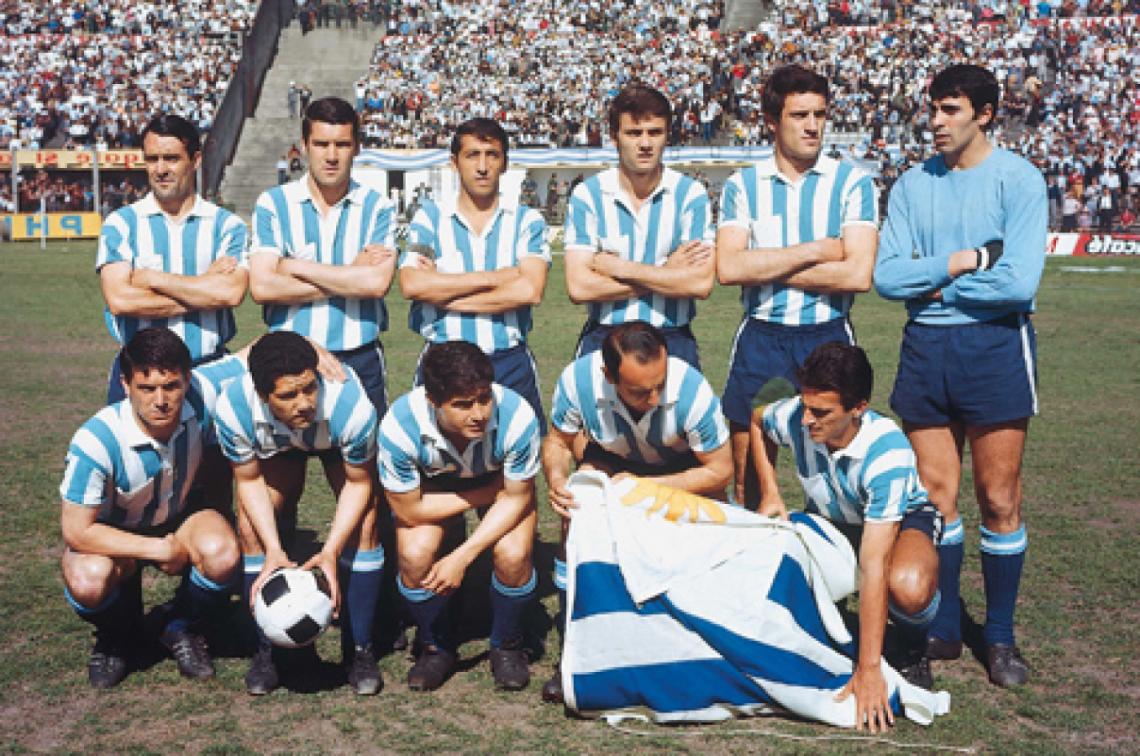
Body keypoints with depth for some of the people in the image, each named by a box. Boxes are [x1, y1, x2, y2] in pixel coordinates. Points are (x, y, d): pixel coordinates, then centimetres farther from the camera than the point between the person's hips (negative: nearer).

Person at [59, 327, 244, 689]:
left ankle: (183, 628, 4)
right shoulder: (96, 441, -34)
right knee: (88, 582, -35)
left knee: (222, 554, -31)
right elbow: (76, 530, -26)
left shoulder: (201, 395, -27)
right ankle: (116, 638, 5)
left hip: (182, 514, 2)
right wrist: (160, 550, -25)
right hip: (112, 534, -2)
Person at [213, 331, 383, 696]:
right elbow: (250, 481, -20)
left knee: (364, 525, -19)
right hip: (274, 446, 1)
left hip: (338, 442, -1)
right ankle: (265, 651, 1)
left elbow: (358, 484, -24)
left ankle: (359, 649, -4)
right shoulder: (233, 409, -39)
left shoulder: (353, 406, -43)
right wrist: (274, 550, -32)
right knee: (251, 527, -16)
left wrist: (331, 551, -35)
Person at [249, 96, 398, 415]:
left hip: (359, 360, 0)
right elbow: (262, 287, -11)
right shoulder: (273, 204, 2)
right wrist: (350, 276, -9)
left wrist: (295, 266, -9)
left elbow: (377, 282, -14)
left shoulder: (377, 208, 3)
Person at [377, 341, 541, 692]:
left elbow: (516, 498, -21)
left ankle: (506, 646, 5)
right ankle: (435, 646, 5)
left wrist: (462, 557, -27)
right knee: (415, 555, -26)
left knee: (513, 556, -26)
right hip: (431, 486, 0)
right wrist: (484, 495, -22)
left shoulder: (517, 417, -36)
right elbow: (409, 510, -23)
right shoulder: (399, 426, -36)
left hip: (502, 484, 0)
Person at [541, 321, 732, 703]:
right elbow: (558, 441, -11)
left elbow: (720, 469, -22)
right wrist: (556, 478, -34)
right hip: (610, 460, 1)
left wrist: (643, 487, -30)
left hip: (684, 468, -1)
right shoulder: (577, 380, -32)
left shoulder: (693, 390, -37)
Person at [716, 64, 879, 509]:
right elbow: (728, 268, -11)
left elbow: (858, 274, -12)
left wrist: (767, 267, -9)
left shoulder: (852, 182, 0)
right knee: (748, 480, 8)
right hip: (760, 338, 1)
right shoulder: (742, 185, 4)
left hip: (829, 338, -1)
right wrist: (816, 250, -11)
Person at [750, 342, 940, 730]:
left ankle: (913, 650, -3)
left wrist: (868, 669, -42)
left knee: (909, 587, -41)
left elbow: (873, 566, -42)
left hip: (903, 519, -5)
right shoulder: (793, 416, -25)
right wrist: (770, 493, -7)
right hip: (829, 520, 5)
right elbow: (757, 422, 5)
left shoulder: (887, 451, -38)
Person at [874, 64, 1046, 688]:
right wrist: (965, 261, -11)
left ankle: (1000, 637, 16)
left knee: (999, 500, 1)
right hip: (924, 348, 4)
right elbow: (886, 276, -3)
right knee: (934, 495, 8)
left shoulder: (1018, 179, -5)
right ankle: (943, 629, 21)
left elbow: (1018, 281, -16)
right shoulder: (914, 183, 6)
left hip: (995, 346, -3)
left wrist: (934, 282, -7)